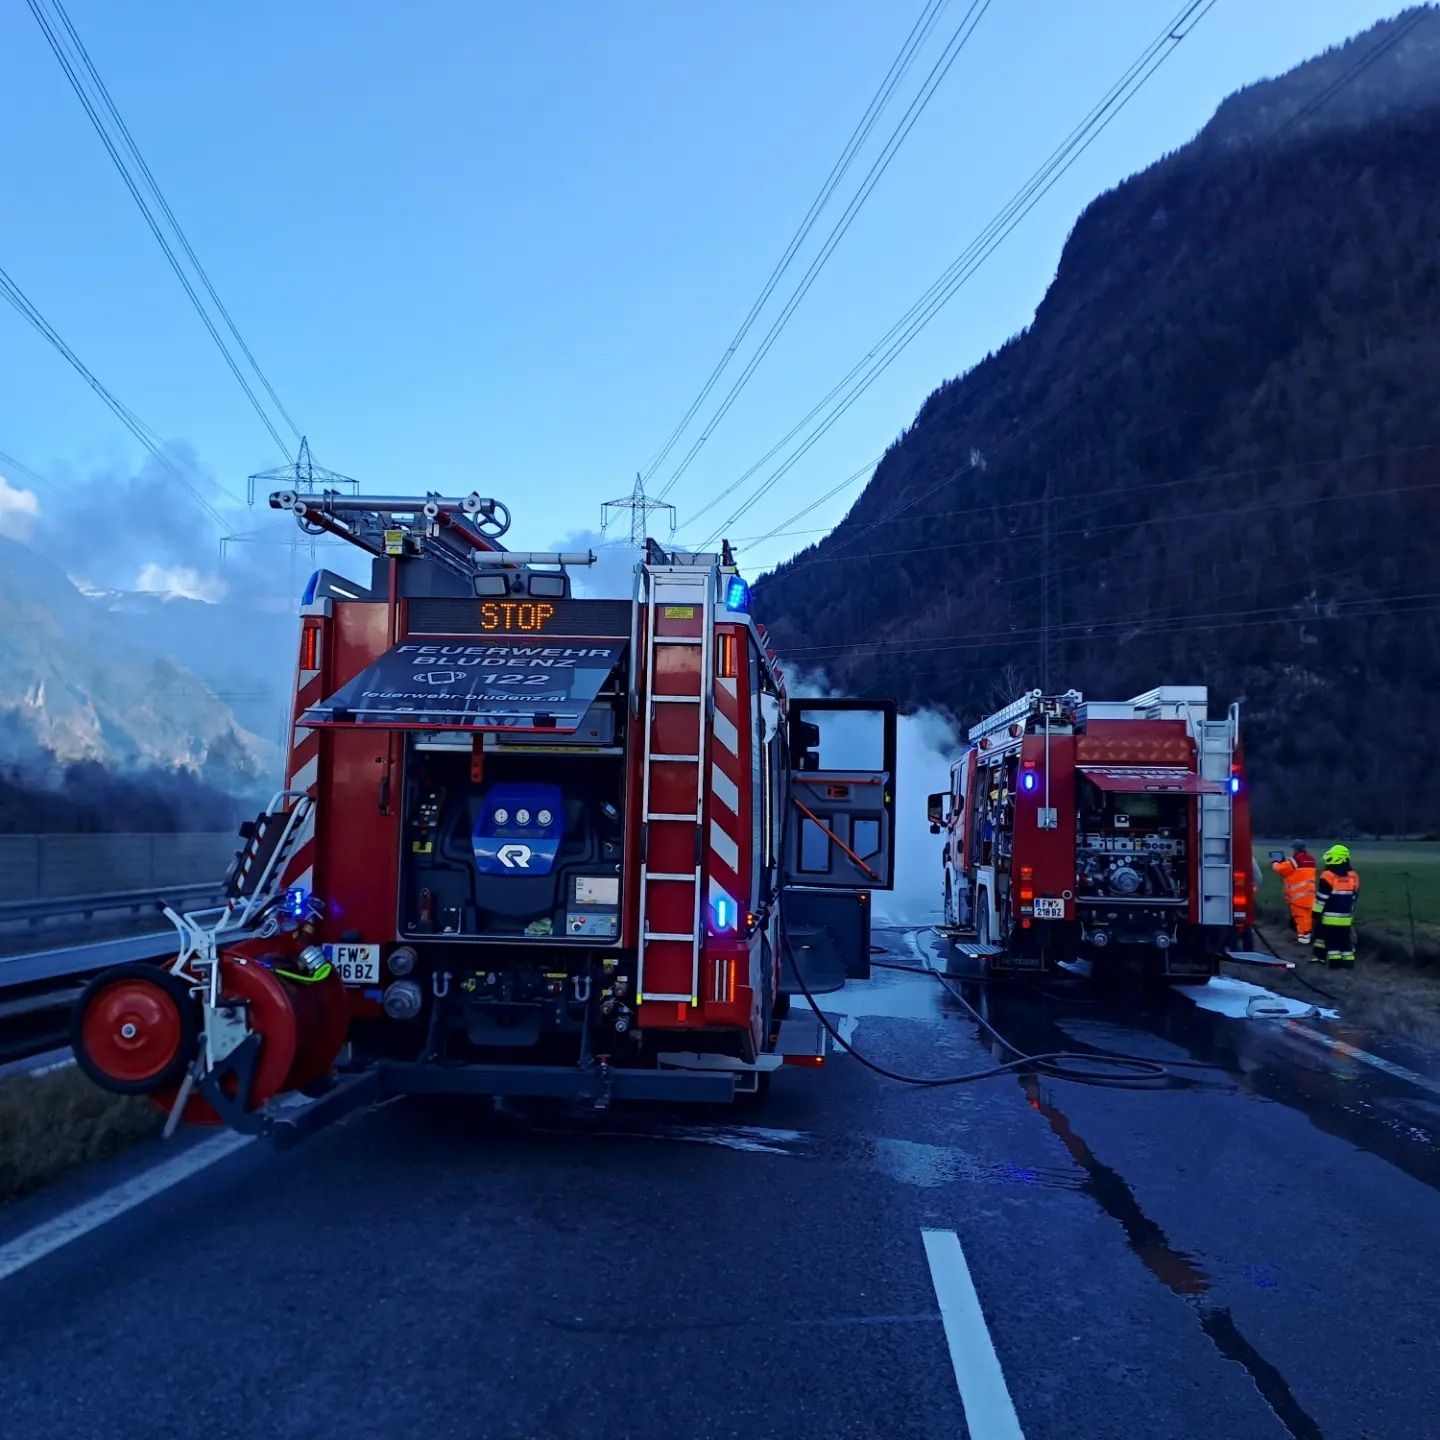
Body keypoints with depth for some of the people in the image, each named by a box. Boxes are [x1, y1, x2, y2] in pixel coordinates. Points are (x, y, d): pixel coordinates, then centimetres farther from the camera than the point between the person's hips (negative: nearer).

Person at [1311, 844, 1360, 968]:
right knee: (1345, 938, 10)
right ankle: (1348, 959, 9)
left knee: (1331, 937, 3)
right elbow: (1354, 896, 13)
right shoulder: (1353, 876, 5)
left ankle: (1335, 959, 1)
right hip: (1346, 916, 6)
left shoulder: (1328, 876, -16)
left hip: (1329, 916, -5)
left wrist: (1316, 911, -5)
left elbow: (1321, 897, -14)